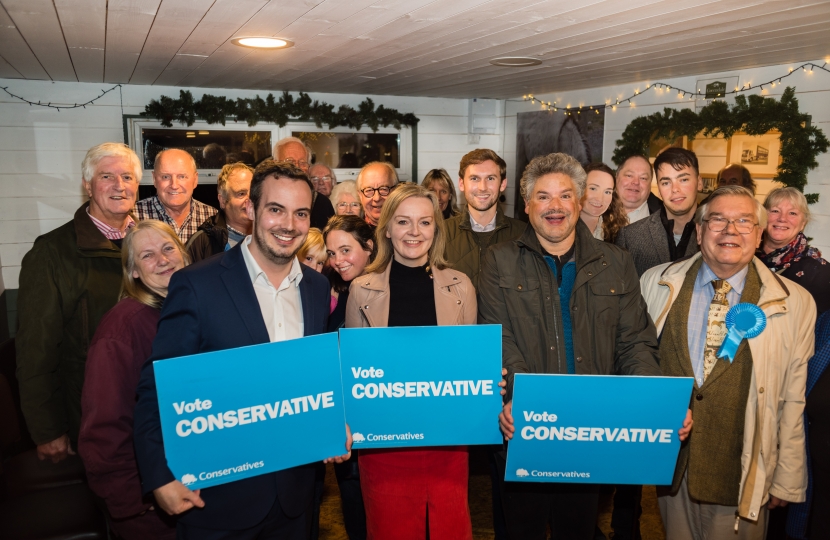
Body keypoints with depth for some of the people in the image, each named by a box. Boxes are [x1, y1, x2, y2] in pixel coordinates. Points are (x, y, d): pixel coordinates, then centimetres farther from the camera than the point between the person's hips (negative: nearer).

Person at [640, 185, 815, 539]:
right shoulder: (656, 284, -2)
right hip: (669, 465, 2)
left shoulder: (795, 303, -5)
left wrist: (787, 480, 0)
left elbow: (794, 401, -3)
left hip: (742, 475, -1)